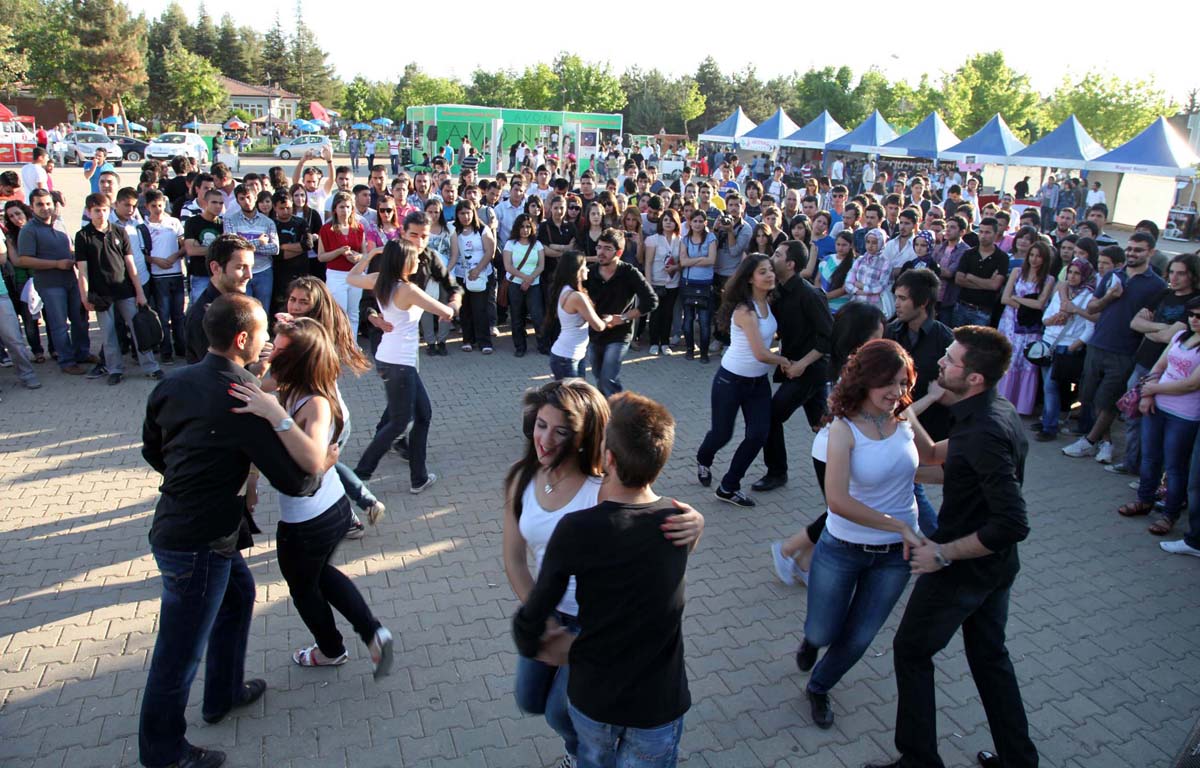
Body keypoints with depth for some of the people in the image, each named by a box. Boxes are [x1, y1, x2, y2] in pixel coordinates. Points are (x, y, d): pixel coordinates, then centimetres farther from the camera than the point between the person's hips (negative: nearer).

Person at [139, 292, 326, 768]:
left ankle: (225, 692, 46)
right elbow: (292, 481, -19)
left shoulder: (174, 383, 0)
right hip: (196, 544, -9)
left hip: (174, 525, 9)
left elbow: (152, 451, 15)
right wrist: (323, 465, 1)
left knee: (238, 591, 29)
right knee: (179, 653, 8)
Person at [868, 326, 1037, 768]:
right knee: (989, 653, 23)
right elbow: (938, 454, 16)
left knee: (912, 650, 10)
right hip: (996, 566, 9)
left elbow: (1012, 524, -32)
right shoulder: (998, 411, -1)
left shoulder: (984, 433, -31)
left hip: (964, 567, -9)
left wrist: (944, 554, -24)